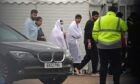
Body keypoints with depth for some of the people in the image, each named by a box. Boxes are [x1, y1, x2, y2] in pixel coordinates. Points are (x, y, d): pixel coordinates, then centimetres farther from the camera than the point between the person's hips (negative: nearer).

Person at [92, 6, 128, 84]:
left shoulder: (100, 20, 5)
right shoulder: (119, 20, -1)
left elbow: (94, 33, 2)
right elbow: (125, 29, 13)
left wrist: (98, 41, 15)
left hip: (102, 46, 2)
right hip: (115, 46, -2)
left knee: (103, 66, 8)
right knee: (116, 66, 8)